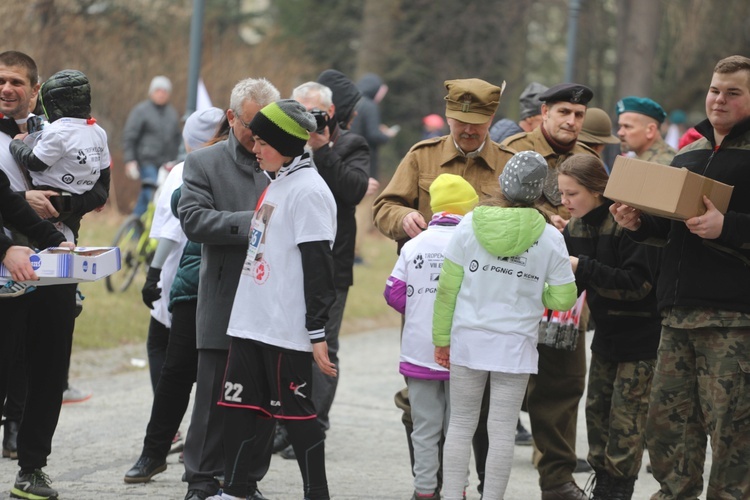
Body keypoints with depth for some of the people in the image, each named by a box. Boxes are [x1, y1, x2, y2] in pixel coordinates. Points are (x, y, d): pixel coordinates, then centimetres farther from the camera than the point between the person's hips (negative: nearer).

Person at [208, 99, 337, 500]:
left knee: (295, 412, -4)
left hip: (288, 329, -9)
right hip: (250, 321, 9)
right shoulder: (276, 184, 16)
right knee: (239, 406, 10)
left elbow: (318, 265, -16)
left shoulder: (308, 190, -13)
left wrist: (318, 333, -18)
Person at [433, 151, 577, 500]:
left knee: (461, 424, 9)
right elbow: (564, 299, -3)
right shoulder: (549, 237, -6)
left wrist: (441, 337, 5)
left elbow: (448, 287, -3)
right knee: (501, 430, 4)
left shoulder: (470, 225, -5)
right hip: (515, 343, -1)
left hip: (468, 339, 1)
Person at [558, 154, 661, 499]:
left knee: (625, 416, -6)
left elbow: (638, 282, -26)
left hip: (640, 333, -8)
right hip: (607, 332, 8)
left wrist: (583, 267, -27)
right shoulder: (575, 229, 3)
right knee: (597, 407, 9)